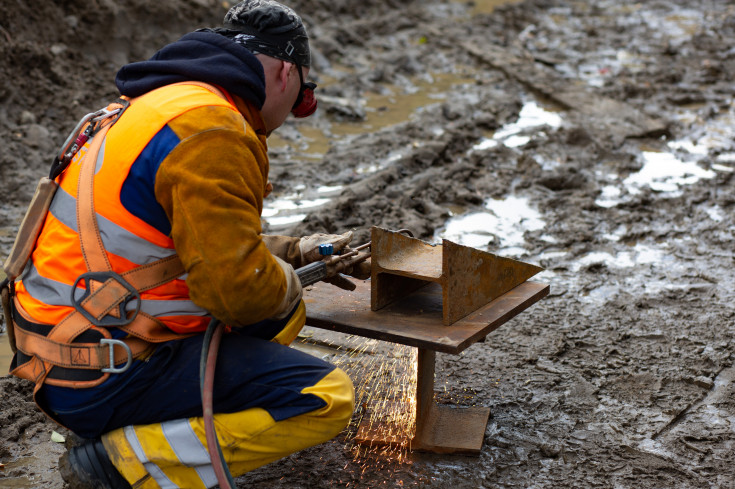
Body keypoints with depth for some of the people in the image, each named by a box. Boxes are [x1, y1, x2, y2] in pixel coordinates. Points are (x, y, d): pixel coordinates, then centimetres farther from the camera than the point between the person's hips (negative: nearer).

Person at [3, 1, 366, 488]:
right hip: (106, 380, -10)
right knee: (327, 398, -13)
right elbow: (238, 289, -24)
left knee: (283, 313, 20)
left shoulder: (160, 104, 14)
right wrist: (286, 282, -2)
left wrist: (297, 251, 25)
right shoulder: (211, 132, -19)